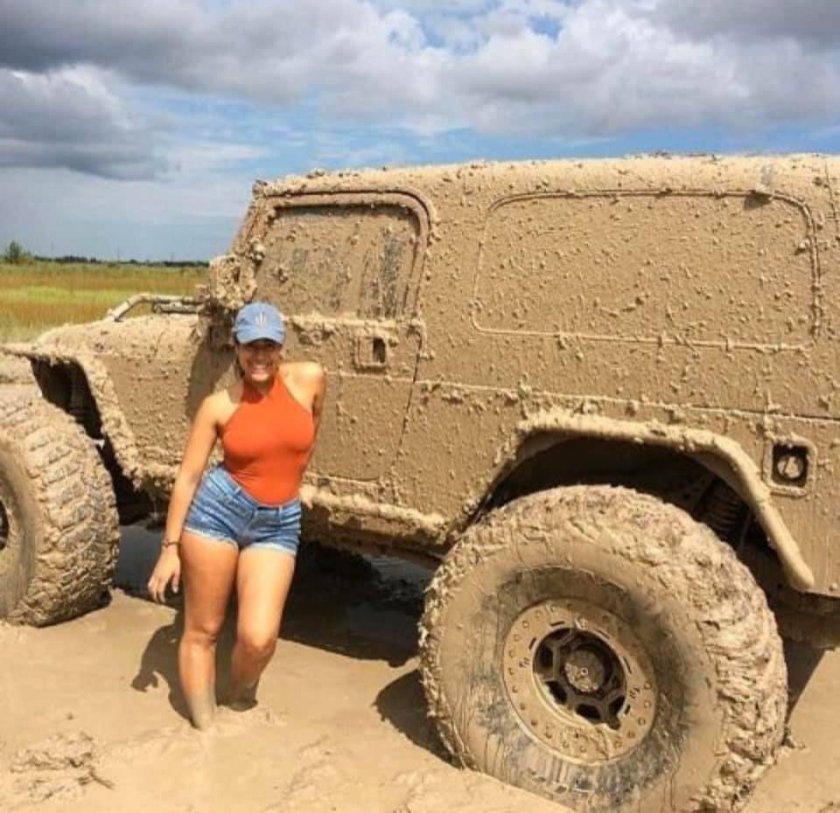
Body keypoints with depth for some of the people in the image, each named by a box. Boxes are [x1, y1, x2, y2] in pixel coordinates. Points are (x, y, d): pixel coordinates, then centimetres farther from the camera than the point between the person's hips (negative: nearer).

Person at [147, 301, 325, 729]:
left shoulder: (308, 378, -4)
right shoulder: (218, 405, -6)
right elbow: (188, 476, -3)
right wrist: (170, 547, -5)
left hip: (279, 524, 1)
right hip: (219, 509, -1)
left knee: (258, 639, -10)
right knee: (202, 631, 6)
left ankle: (241, 704, 22)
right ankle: (204, 730, 24)